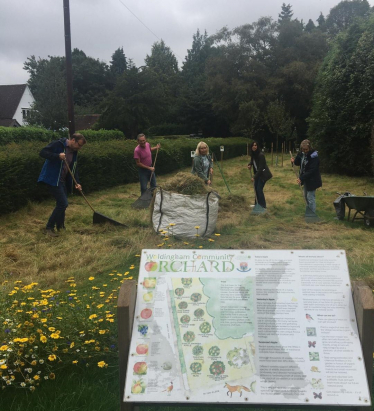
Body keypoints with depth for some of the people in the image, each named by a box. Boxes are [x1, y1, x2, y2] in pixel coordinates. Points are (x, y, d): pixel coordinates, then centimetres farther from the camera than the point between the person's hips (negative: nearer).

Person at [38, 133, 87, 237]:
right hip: (53, 180, -8)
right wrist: (57, 156, -29)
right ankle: (49, 228, -2)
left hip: (62, 181, 8)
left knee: (62, 204, 12)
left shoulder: (74, 152, 11)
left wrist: (77, 182, 1)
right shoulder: (58, 144, -12)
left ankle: (60, 227, 27)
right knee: (63, 203, -13)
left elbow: (74, 168, 14)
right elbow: (42, 153, -17)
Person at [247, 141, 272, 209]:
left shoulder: (261, 155, -25)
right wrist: (249, 164, -5)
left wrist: (254, 177, -26)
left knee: (259, 189, -11)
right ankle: (258, 204, 25)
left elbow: (260, 168, -25)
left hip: (263, 174, -8)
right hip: (257, 173, 8)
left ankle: (263, 206, -1)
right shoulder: (253, 154, -1)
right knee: (256, 188, 11)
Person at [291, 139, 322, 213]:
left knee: (310, 197, -3)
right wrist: (294, 161, -13)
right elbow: (298, 163, 10)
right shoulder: (302, 154, -2)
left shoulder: (314, 156, -24)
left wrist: (301, 178, -30)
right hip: (305, 179, 8)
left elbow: (312, 171, -27)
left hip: (312, 180, -8)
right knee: (306, 196, 20)